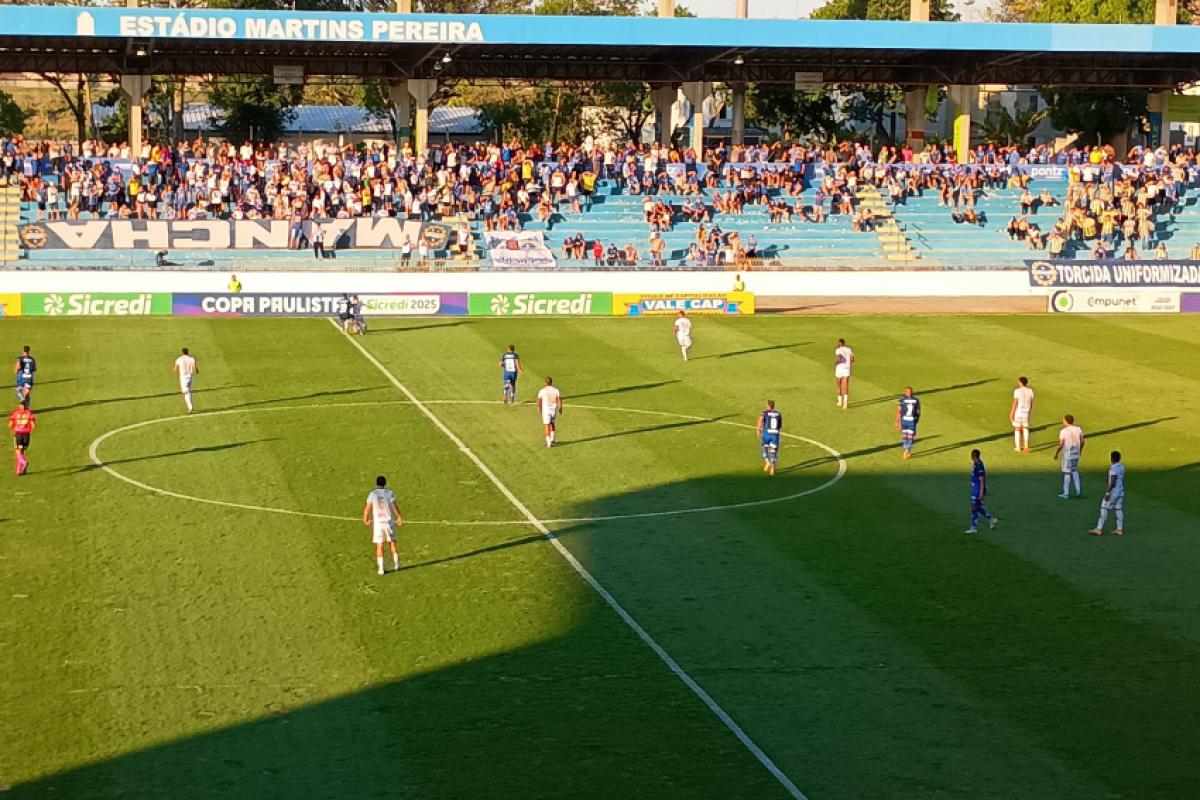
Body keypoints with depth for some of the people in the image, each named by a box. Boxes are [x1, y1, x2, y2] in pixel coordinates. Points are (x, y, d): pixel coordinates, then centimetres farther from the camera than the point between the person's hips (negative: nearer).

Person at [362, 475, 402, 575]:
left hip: (377, 522, 0)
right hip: (389, 521, 0)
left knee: (379, 546, 4)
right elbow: (394, 507, -10)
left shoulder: (372, 494, -4)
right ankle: (396, 564, 20)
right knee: (392, 542, 17)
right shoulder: (389, 493, -6)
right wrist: (399, 517, 5)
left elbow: (367, 508, -6)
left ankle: (381, 568, 1)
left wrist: (365, 519, 11)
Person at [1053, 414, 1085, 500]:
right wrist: (1080, 451, 22)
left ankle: (1066, 494, 10)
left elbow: (1061, 445, -15)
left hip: (1067, 454, -5)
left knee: (1066, 473, 4)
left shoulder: (1063, 431, -16)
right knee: (1074, 471, 22)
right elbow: (1082, 442, 7)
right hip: (1076, 454, 5)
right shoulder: (1078, 429, 0)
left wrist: (1056, 453, -1)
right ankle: (1078, 491, 17)